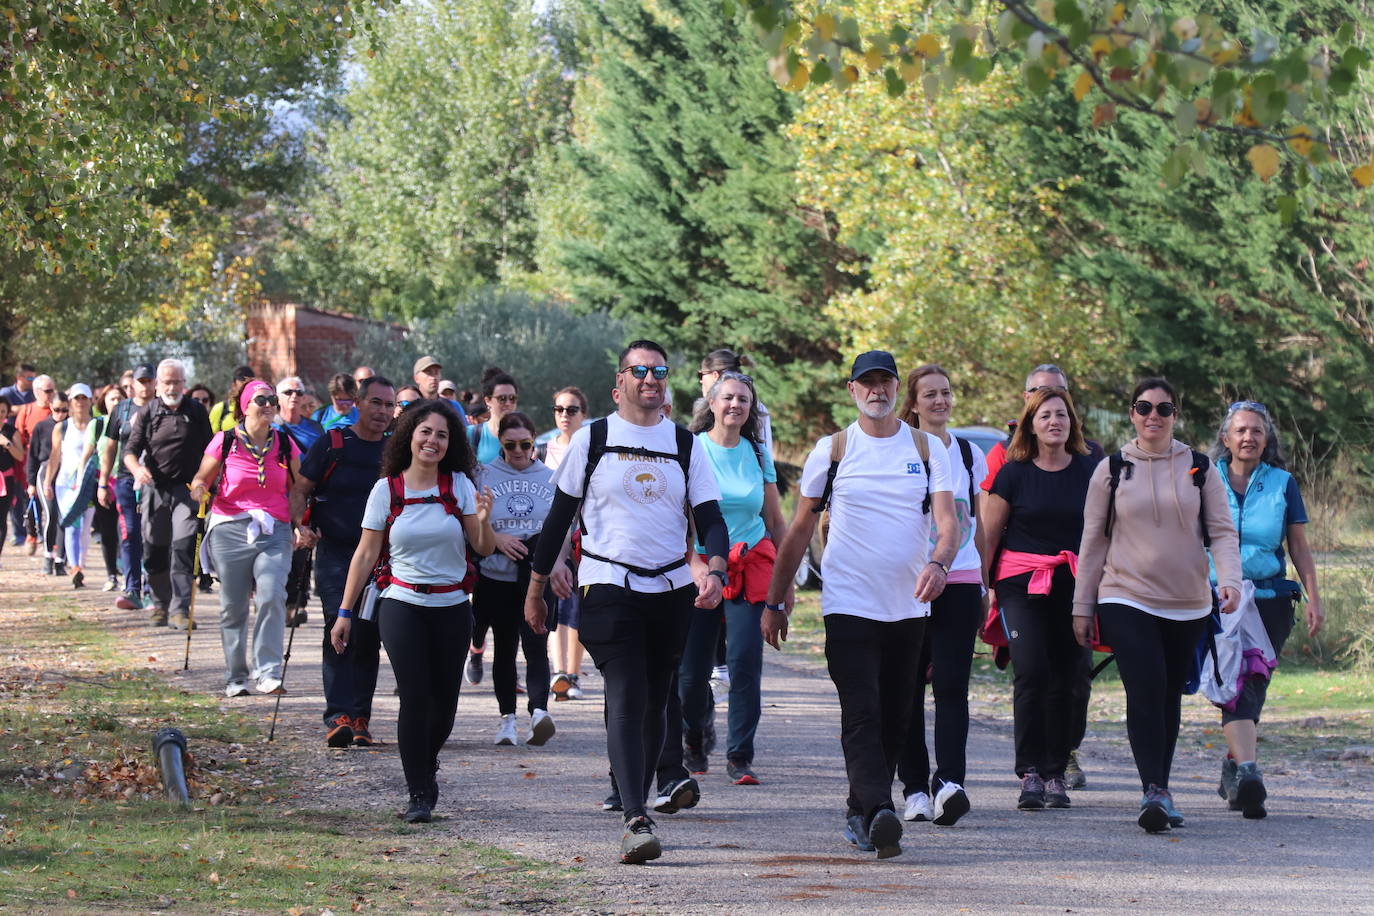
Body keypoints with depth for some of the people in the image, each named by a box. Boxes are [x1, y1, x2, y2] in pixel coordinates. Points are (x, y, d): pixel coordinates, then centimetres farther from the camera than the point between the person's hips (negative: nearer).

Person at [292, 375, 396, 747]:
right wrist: (303, 527, -14)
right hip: (335, 553, -3)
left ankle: (360, 718, 11)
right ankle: (338, 716, -20)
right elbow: (300, 490, 3)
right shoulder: (332, 444, -1)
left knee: (369, 636, 4)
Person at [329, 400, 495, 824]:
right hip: (403, 606, -2)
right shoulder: (386, 490, 0)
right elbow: (366, 554, 3)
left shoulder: (459, 486, 2)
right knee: (415, 700, -11)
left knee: (444, 703, 4)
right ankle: (419, 793, -3)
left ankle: (426, 765, 34)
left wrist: (483, 520, -20)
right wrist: (345, 612, 2)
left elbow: (485, 548, 2)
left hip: (452, 608, 2)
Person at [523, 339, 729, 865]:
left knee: (654, 702, 10)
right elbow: (560, 515, 7)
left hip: (672, 589, 4)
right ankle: (636, 821, -24)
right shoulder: (592, 439, 2)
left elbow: (709, 518, 5)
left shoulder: (686, 445, 8)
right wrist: (535, 590, 9)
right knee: (626, 700, -16)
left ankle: (638, 797, 28)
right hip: (608, 588, -3)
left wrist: (715, 571, -16)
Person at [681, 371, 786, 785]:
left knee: (745, 660, -11)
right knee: (693, 666, 0)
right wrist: (696, 564, -17)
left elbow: (776, 520, 16)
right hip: (700, 563, -2)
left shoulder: (759, 455, 10)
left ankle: (740, 756, -5)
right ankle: (693, 737, 30)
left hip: (751, 567, 2)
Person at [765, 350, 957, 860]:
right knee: (862, 714, -16)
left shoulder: (927, 449, 7)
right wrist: (776, 602, 9)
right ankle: (879, 814, -29)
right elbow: (800, 529, 10)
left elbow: (947, 520, -3)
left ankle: (859, 813, 22)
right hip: (849, 604, -3)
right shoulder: (832, 450, 4)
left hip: (908, 606, 3)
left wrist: (939, 562, -25)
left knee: (894, 720, 7)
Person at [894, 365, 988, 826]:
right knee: (909, 687, 1)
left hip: (960, 581, 2)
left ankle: (948, 783, -21)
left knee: (951, 685, -10)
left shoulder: (970, 454, 13)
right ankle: (915, 788, 8)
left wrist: (984, 584, 17)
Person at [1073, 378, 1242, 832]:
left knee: (1170, 697, 7)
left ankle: (1159, 791, 18)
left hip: (1188, 604, 2)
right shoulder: (1111, 471, 5)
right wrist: (1082, 606, 8)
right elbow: (1093, 541, 9)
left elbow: (1223, 531, 5)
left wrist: (1229, 578, -13)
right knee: (1145, 691, -17)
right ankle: (1154, 792, -25)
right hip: (1126, 600, -2)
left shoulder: (1199, 469, 7)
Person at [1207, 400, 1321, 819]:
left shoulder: (1282, 484, 8)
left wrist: (1314, 599, 3)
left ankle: (1233, 765, 22)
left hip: (1270, 600, 2)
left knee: (1253, 686, 3)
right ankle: (1247, 770, -29)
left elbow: (1300, 547, 10)